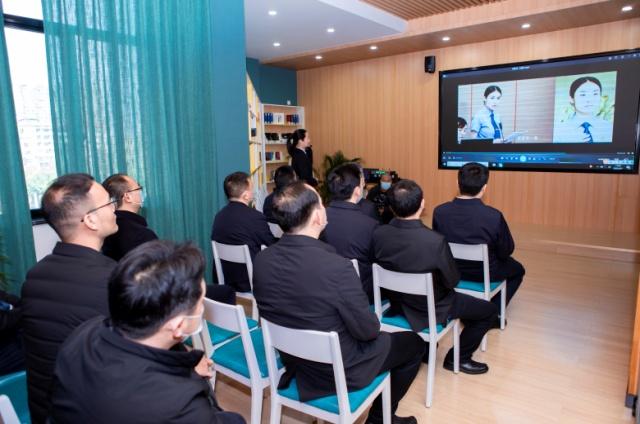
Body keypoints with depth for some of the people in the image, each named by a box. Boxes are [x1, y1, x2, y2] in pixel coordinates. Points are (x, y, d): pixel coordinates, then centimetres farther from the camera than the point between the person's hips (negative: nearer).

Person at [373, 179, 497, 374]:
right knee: (489, 310, 15)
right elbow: (452, 281, -17)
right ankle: (458, 358, 24)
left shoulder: (378, 234, -19)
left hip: (398, 303, 6)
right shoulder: (435, 241, -34)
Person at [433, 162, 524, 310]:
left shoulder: (439, 212, -19)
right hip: (485, 273, -4)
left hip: (451, 271, 4)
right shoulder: (494, 216, -28)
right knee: (517, 269, 29)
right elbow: (506, 251, -12)